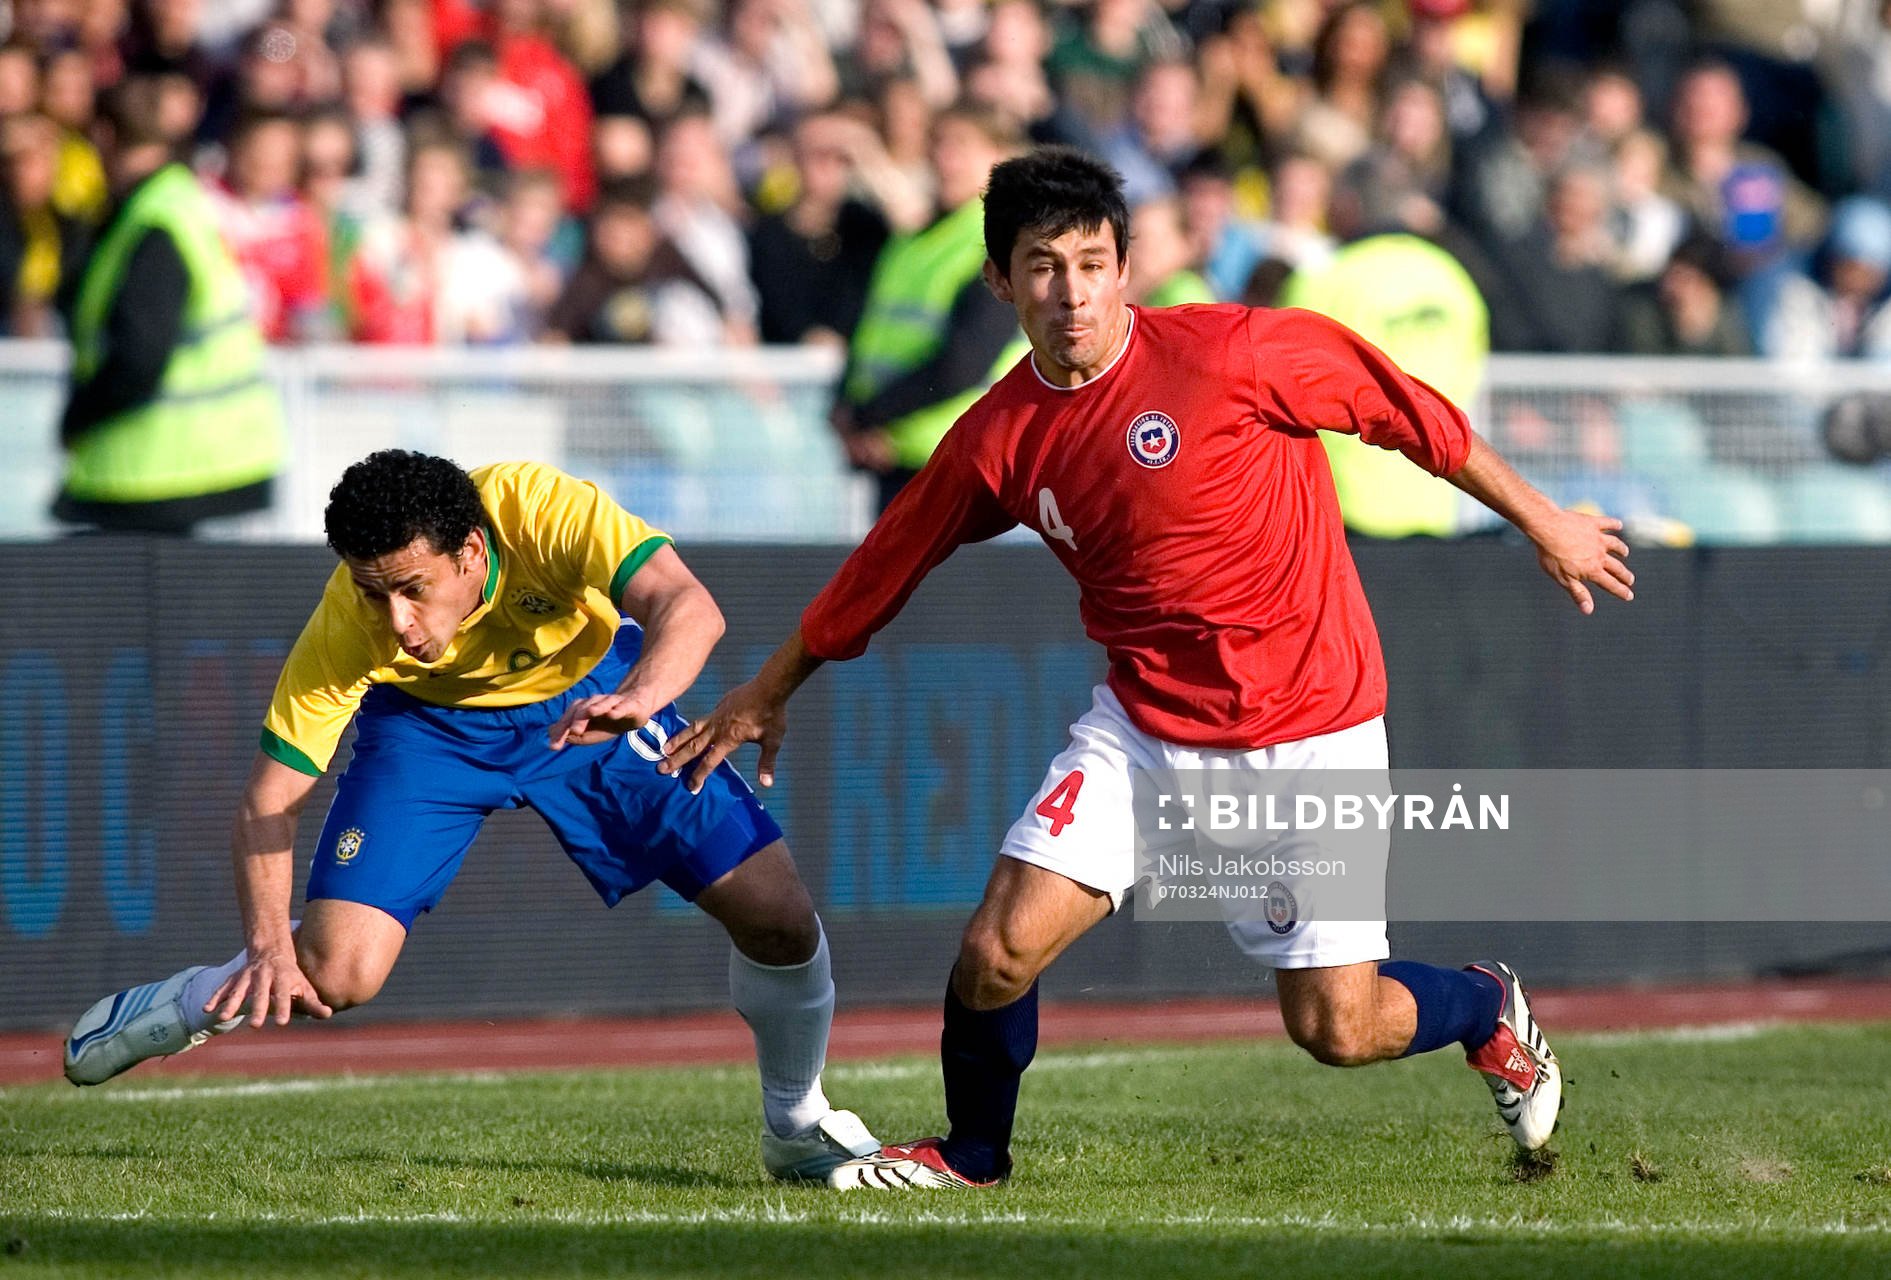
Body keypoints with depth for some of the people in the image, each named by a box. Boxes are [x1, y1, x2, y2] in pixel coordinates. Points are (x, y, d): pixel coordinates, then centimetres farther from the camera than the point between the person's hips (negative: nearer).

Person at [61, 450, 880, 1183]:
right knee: (334, 974, -17)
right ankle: (181, 1007, 17)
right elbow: (268, 802, -28)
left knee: (777, 918, -9)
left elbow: (688, 608, -51)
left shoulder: (543, 511, -39)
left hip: (589, 698, 1)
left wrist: (639, 698, -72)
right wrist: (269, 945, -44)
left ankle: (798, 1127, 19)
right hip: (428, 720, -1)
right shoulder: (346, 626, -34)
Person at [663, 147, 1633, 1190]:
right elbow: (888, 563, 12)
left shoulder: (1232, 353, -17)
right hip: (1146, 726, 3)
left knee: (1337, 1029, -1)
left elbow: (1413, 417, -5)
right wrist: (771, 690, 22)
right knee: (998, 950, -13)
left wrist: (1542, 524, 3)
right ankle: (971, 1155, 16)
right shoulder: (999, 440, -4)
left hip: (1310, 729, -3)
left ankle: (1488, 1009, 33)